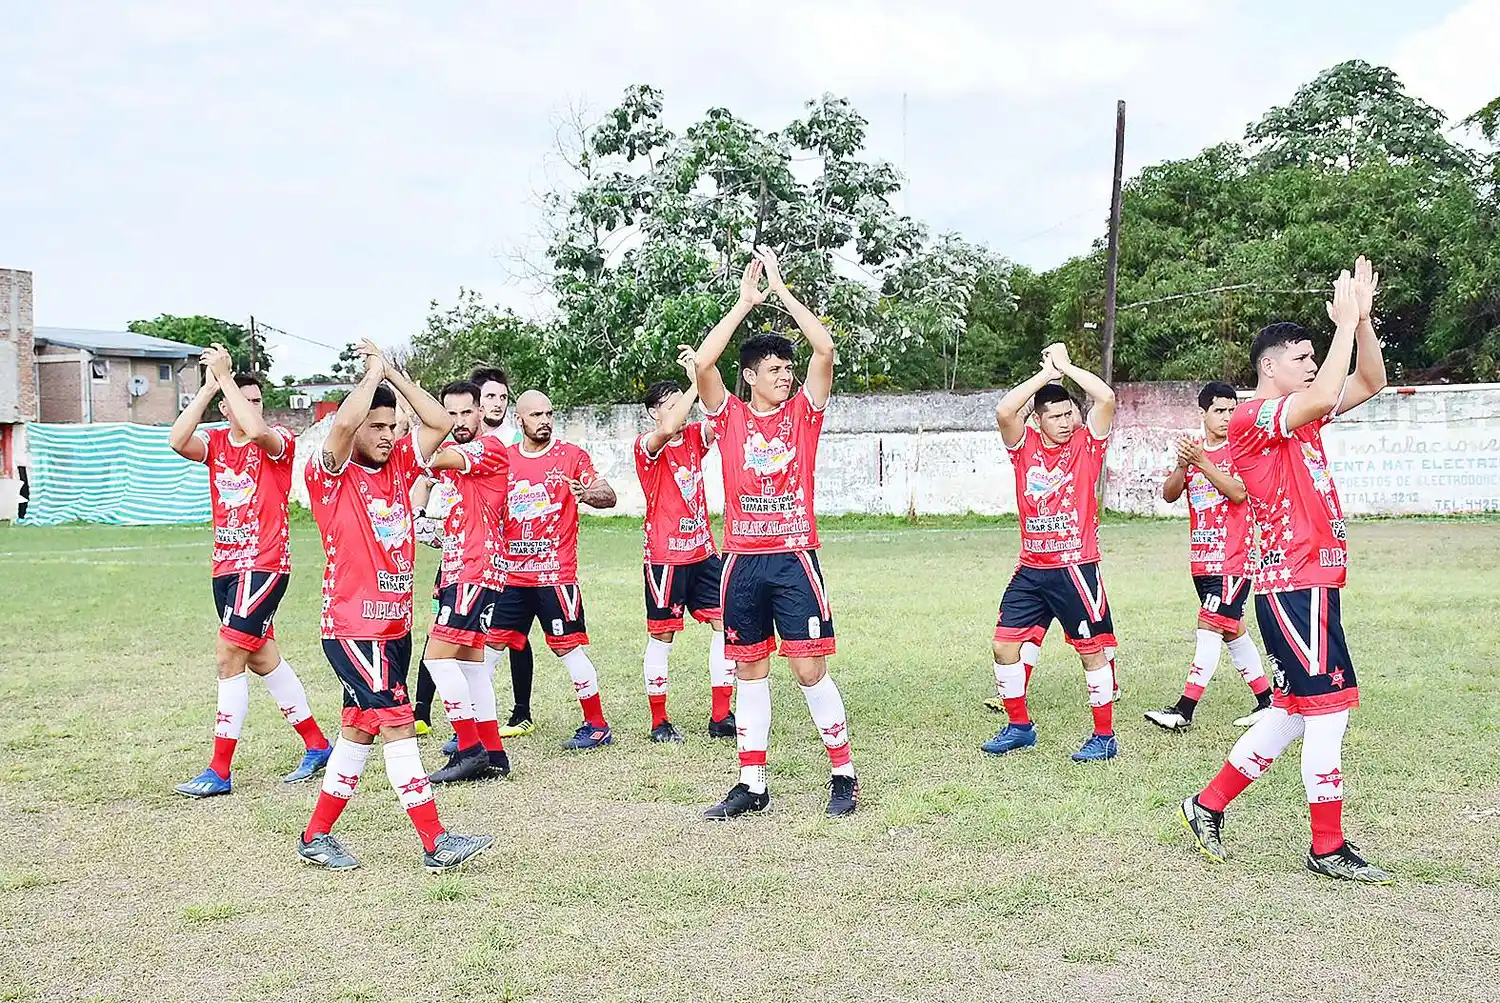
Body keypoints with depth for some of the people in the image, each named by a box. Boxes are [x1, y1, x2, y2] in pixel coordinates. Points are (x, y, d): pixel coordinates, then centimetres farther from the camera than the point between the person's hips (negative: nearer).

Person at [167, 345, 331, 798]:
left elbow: (255, 431, -30)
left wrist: (225, 375, -22)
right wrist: (209, 386, -15)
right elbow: (177, 441, -14)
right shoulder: (214, 442, 7)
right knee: (261, 657, 14)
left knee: (229, 656, -12)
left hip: (264, 565, -7)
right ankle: (317, 745, 27)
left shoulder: (278, 441, -6)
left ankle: (219, 771, -5)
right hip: (226, 565, 7)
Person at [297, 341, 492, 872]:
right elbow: (344, 421, -26)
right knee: (398, 723, -11)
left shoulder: (398, 466, 10)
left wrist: (394, 373, 5)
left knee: (361, 729, 13)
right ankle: (436, 842, -8)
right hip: (352, 627, -8)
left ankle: (316, 837, 24)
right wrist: (373, 372, -11)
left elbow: (440, 422, 8)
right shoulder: (329, 475, -8)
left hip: (395, 625, 8)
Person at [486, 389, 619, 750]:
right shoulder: (504, 459, 10)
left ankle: (597, 726, 8)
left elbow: (609, 496, -5)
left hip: (555, 573, -4)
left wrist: (587, 494, -26)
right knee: (488, 645, 4)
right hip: (511, 575, 4)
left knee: (569, 647, -3)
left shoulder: (571, 455, -1)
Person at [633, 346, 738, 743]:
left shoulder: (695, 436, 9)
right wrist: (695, 382, -29)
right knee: (661, 635, 2)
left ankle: (721, 717, 9)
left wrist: (704, 372, -18)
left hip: (702, 551, 6)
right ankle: (659, 722, 12)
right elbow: (666, 430, -31)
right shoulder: (646, 446, -9)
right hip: (665, 556, -6)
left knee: (725, 624, 2)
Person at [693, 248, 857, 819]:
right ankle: (752, 784, 16)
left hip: (794, 559, -2)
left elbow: (825, 349, -8)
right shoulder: (730, 417, 5)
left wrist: (780, 289, -4)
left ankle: (844, 775, 8)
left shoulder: (804, 412, 4)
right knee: (749, 671, 8)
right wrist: (746, 301, -4)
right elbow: (703, 362, -9)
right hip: (742, 562, 2)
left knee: (810, 668, -3)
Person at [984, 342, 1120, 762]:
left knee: (1094, 649, 2)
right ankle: (1019, 726, 21)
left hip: (1076, 567, -3)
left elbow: (1106, 398, -16)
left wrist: (1066, 366, -7)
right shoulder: (1025, 445, 3)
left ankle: (1105, 736, 13)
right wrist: (1047, 372, -10)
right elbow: (1004, 410, -15)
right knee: (1005, 645, 5)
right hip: (1031, 568, 3)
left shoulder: (1086, 444, -1)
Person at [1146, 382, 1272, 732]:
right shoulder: (1192, 449, 12)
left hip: (1234, 558, -7)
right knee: (1231, 630, 12)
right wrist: (1182, 465, -15)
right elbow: (1169, 495, 3)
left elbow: (1239, 493, -18)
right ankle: (1267, 702, 23)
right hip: (1202, 558, 7)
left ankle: (1184, 711, -14)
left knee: (1210, 627, -12)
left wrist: (1201, 462, -23)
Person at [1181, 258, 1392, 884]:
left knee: (1294, 710, 13)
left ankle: (1209, 805, 21)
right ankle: (1329, 848, 2)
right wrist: (1344, 322, -17)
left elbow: (1370, 382, 18)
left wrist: (1362, 317, 5)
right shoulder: (1253, 417, -11)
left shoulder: (1300, 416, 17)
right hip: (1295, 581, -10)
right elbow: (1325, 396, -27)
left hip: (1312, 582, 10)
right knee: (1328, 703, -7)